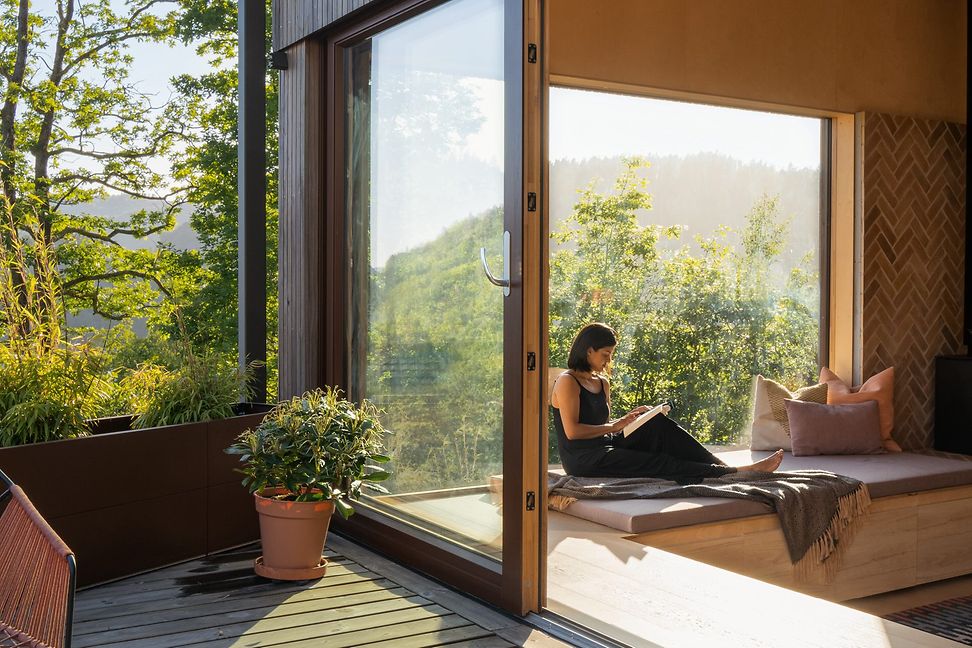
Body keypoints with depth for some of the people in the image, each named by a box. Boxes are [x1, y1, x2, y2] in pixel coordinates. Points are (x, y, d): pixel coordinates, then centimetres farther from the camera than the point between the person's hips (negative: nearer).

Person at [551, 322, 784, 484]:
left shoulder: (602, 384, 17)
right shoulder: (567, 382, -9)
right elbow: (572, 431, -16)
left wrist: (627, 419, 0)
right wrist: (614, 426, -10)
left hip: (606, 446, 7)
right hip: (583, 459, -7)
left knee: (658, 424, -13)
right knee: (659, 464, -19)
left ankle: (720, 465, -19)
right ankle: (732, 473, -21)